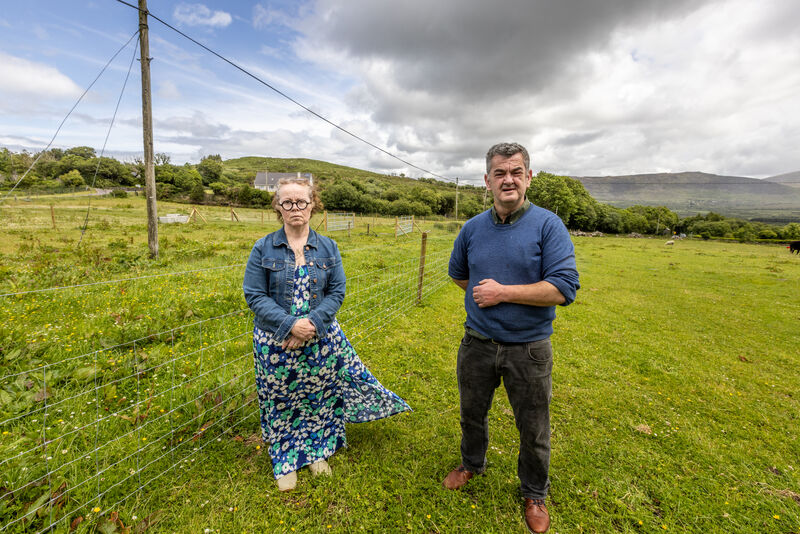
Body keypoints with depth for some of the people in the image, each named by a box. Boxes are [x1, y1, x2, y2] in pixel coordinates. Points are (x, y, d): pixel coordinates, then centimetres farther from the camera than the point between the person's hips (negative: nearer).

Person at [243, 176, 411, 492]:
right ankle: (285, 461, 38)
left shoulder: (328, 248, 1)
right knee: (282, 402, 13)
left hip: (320, 340, 1)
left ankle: (316, 452, 41)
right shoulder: (264, 249, -4)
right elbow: (254, 296, -7)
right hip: (276, 342, -1)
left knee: (319, 396, 14)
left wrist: (312, 323, -16)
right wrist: (290, 325, -18)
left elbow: (336, 292, -1)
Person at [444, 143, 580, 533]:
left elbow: (564, 288, -21)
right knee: (472, 413, 24)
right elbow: (458, 273, 17)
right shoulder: (473, 228, 0)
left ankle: (534, 494, 45)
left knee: (533, 430, 16)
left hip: (528, 348, -3)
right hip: (477, 343, 4)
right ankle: (472, 464, 53)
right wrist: (482, 294, 4)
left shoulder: (548, 225, -12)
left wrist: (503, 292, -20)